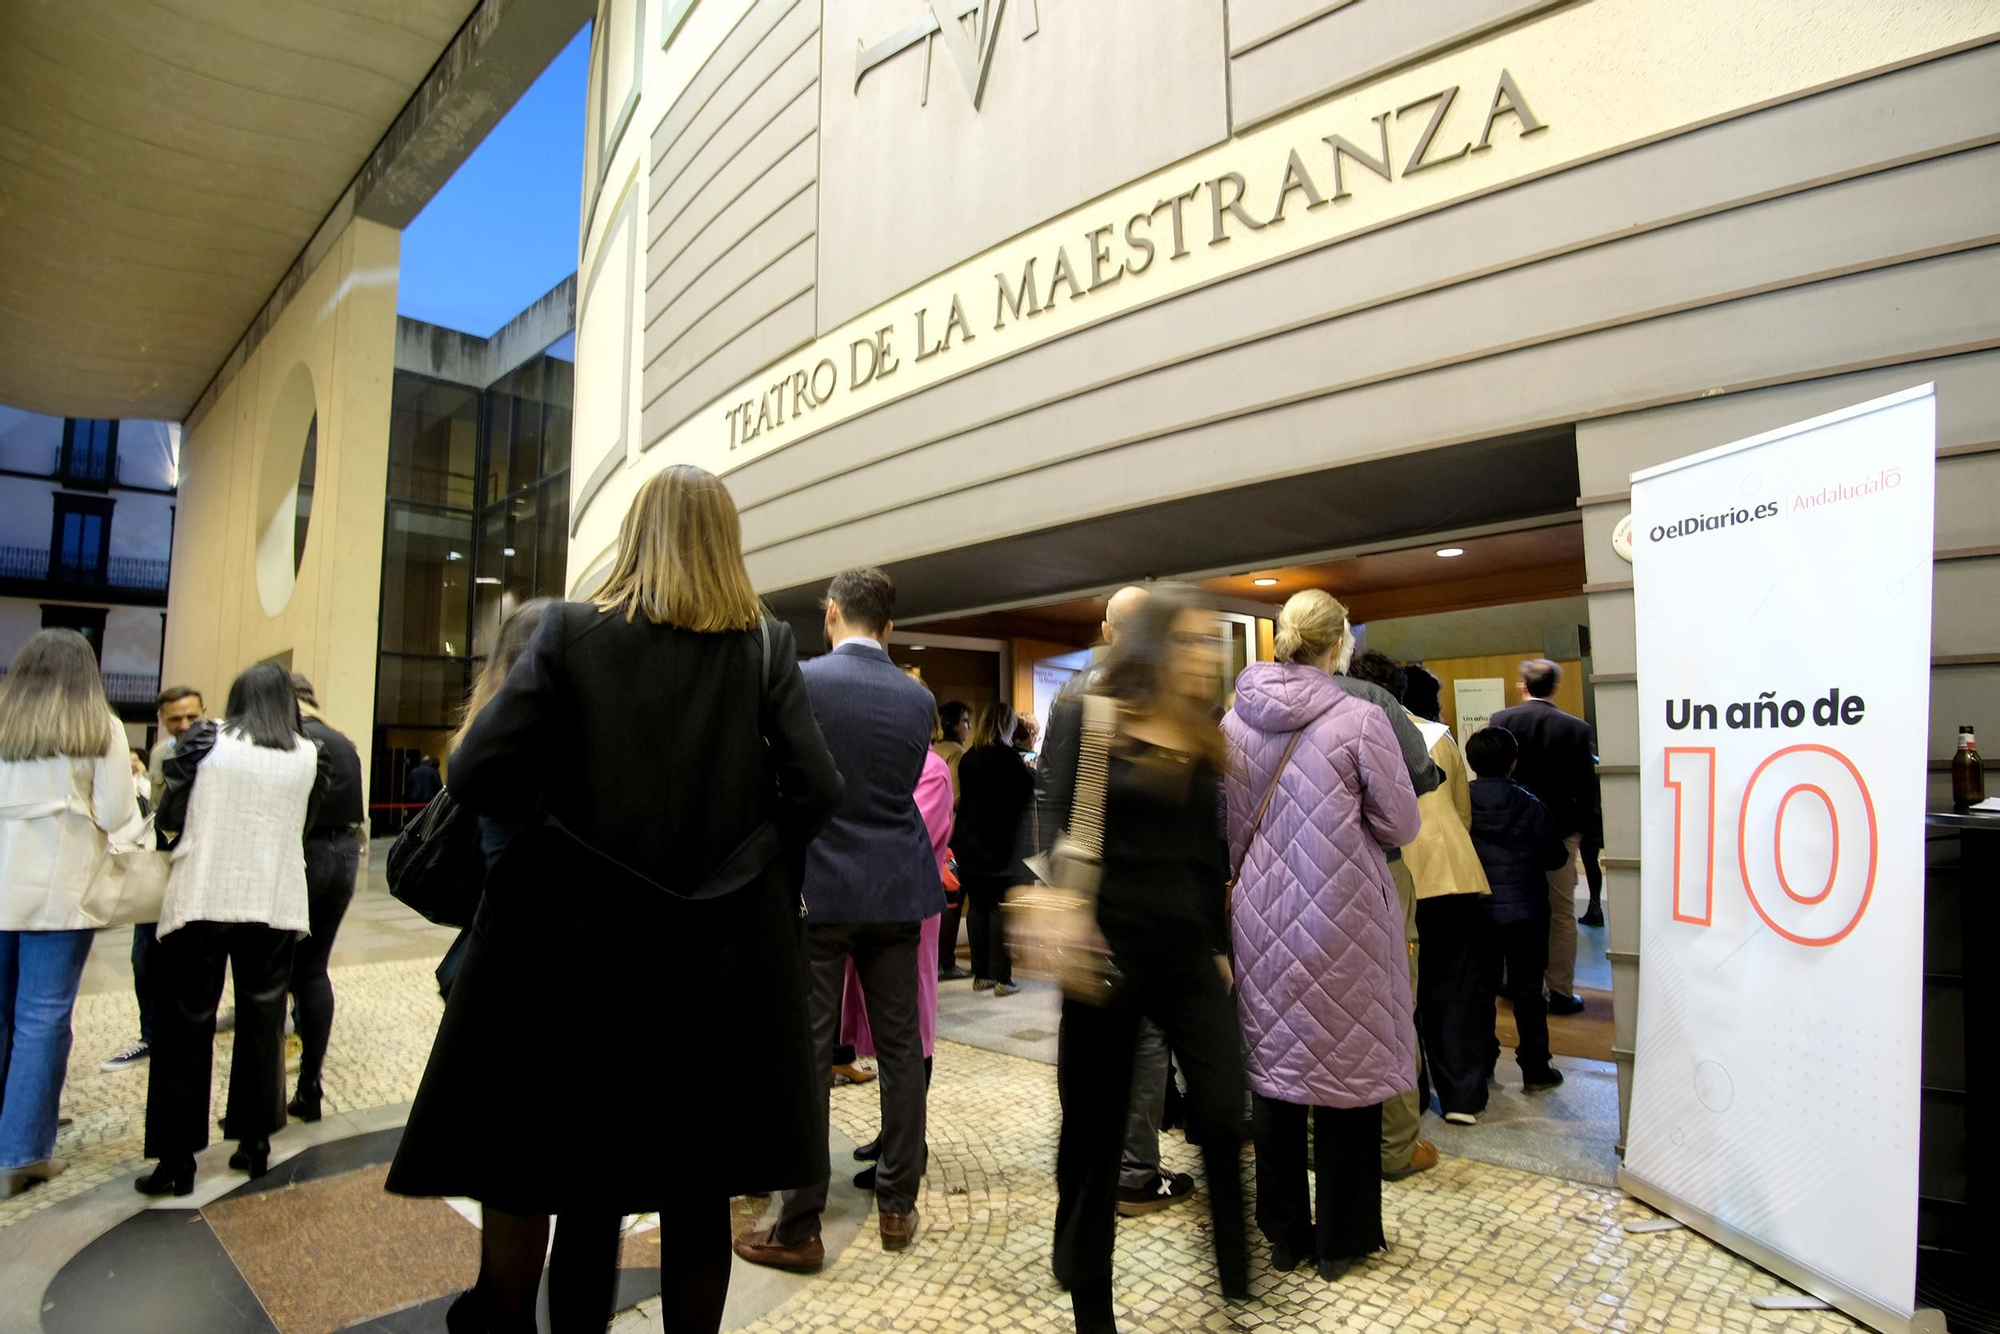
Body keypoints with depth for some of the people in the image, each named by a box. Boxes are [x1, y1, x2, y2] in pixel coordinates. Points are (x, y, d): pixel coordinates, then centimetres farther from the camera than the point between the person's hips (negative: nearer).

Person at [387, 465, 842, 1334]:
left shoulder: (571, 632, -6)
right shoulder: (766, 646, -5)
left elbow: (477, 773, -12)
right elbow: (816, 789, -12)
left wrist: (551, 825, 6)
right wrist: (746, 858, 4)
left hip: (577, 939, 0)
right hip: (718, 950, 1)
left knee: (529, 1147, 18)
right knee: (697, 1176, 14)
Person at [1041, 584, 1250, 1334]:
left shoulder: (1205, 743, 9)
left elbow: (1211, 853, 14)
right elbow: (1059, 835, -10)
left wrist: (1220, 946, 15)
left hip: (1187, 949, 4)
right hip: (1109, 947, -4)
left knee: (1225, 1115, -5)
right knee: (1094, 1129, 8)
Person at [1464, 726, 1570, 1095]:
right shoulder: (1529, 805, -11)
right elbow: (1555, 857, -4)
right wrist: (1566, 849, 17)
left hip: (1476, 912, 1)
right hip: (1525, 912, -1)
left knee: (1481, 988, 13)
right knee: (1527, 991, 8)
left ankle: (1481, 1063, 20)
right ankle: (1536, 1070, 13)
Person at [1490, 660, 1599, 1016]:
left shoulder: (1500, 721, -7)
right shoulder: (1577, 729, -8)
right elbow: (1588, 787, -5)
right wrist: (1581, 828, 7)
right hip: (1560, 830, -1)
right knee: (1561, 912, 8)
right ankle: (1561, 992, 11)